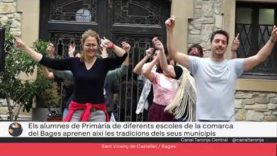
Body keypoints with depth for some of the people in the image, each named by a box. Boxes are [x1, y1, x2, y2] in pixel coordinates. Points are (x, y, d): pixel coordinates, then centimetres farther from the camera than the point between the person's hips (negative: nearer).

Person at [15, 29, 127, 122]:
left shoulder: (103, 63, -1)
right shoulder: (74, 62, 3)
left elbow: (123, 56, -14)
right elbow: (47, 62, 2)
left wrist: (112, 46, -32)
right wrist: (24, 47, 0)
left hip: (97, 113, -1)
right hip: (77, 111, 1)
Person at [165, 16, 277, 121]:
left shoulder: (233, 65, 4)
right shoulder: (199, 64, 0)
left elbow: (259, 57, -3)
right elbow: (174, 55, -7)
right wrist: (169, 30, -17)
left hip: (227, 121, 1)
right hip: (204, 120, -1)